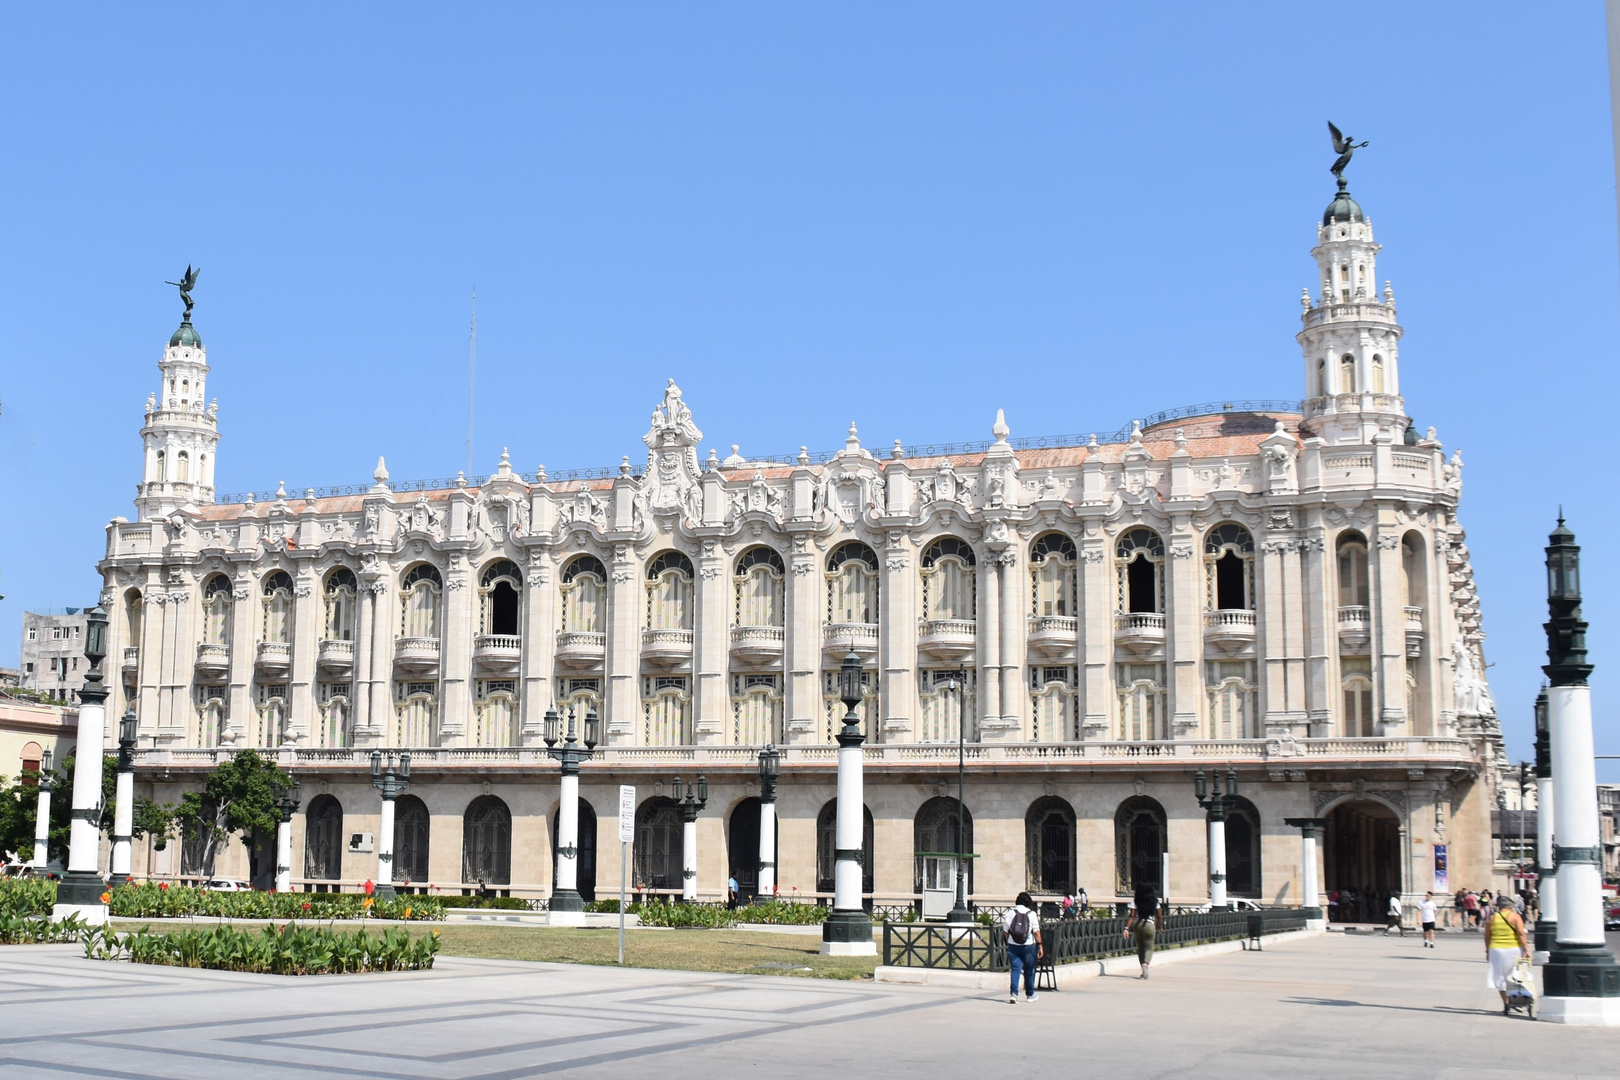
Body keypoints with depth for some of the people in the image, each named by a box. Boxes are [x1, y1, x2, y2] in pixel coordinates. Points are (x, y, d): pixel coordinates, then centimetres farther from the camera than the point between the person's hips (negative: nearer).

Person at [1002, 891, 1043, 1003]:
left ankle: (1013, 994, -15)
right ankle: (1030, 995, 28)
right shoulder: (1031, 914, -6)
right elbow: (1036, 931, -7)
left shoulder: (1010, 913, 0)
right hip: (1029, 946, -1)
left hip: (1013, 946, 1)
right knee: (1029, 971, 13)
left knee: (1015, 969, 2)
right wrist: (1040, 946, -1)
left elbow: (1006, 930, 3)